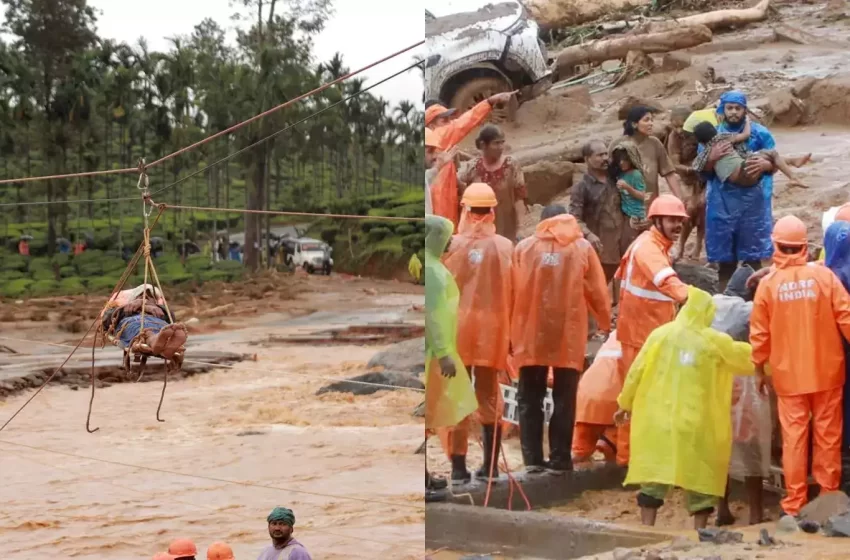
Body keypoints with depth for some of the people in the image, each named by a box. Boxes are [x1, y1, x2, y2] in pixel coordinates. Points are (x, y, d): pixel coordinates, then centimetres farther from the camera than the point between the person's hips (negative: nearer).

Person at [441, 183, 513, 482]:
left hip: (456, 329, -1)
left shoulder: (452, 244, -8)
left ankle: (458, 467, 4)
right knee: (489, 398, 11)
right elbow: (513, 293, -1)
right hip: (492, 330, 1)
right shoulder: (505, 246, -5)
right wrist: (510, 332, 9)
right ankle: (490, 465, 12)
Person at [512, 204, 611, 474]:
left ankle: (532, 458, 6)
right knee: (564, 399, 7)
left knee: (530, 399, 10)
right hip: (568, 335, -1)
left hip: (531, 335, 1)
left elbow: (512, 293, 3)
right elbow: (597, 291, 2)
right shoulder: (582, 247, 1)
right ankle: (559, 459, 6)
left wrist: (511, 333, 11)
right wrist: (606, 322, 18)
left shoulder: (524, 247, 3)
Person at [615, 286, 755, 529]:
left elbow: (637, 371, 5)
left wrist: (626, 403, 17)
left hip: (658, 419, 2)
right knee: (700, 474, 8)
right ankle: (699, 530, 8)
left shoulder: (660, 334, 2)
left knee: (654, 471, 7)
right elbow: (747, 359, 12)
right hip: (697, 423, -2)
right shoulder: (716, 341, -2)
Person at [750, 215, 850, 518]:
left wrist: (760, 368, 10)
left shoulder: (768, 283, -7)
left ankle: (794, 504, 8)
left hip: (789, 374, 0)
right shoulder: (824, 275, -8)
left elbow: (759, 333, -2)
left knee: (794, 438, 5)